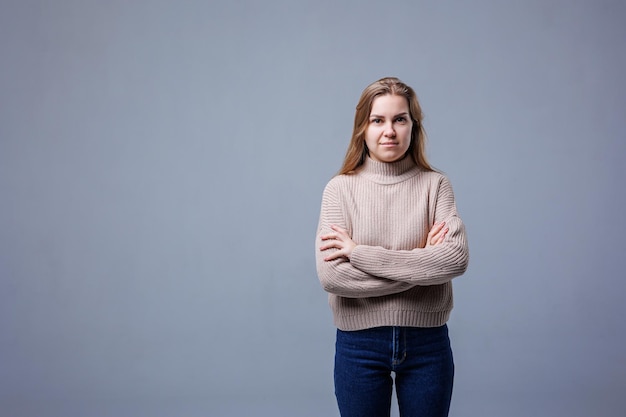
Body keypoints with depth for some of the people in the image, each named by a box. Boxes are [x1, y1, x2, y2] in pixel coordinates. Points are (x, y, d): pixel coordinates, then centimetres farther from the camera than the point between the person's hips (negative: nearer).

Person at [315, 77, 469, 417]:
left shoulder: (435, 185, -2)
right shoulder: (340, 188, -5)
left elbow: (456, 259, -16)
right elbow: (330, 275, -15)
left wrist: (358, 252, -17)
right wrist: (422, 263, -16)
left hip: (427, 341, 1)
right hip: (359, 344, -1)